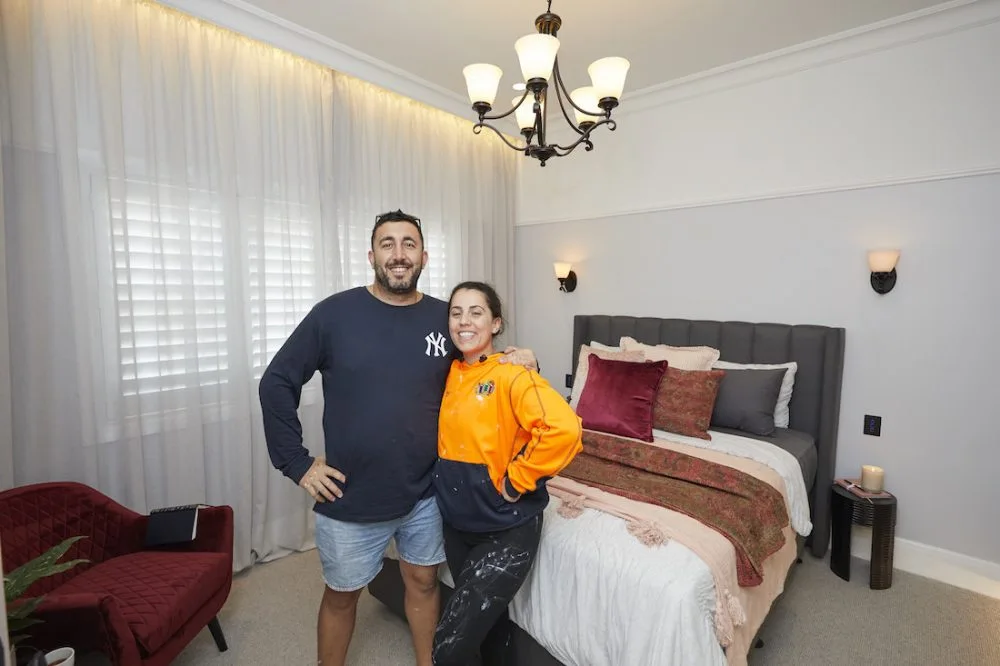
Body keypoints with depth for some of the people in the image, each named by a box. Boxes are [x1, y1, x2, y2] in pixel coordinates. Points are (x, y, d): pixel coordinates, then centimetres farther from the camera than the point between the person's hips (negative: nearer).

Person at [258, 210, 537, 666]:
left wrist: (520, 365, -12)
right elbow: (276, 383, -4)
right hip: (349, 499, -1)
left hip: (425, 493, 2)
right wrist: (297, 463, -7)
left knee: (423, 581, 22)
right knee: (341, 594, 19)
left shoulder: (446, 318, -4)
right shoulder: (334, 313, -10)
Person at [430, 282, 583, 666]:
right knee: (486, 615, 25)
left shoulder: (512, 374, -19)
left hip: (507, 529, -6)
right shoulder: (447, 374, 1)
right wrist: (444, 477, 4)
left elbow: (564, 429, -32)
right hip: (456, 524, 6)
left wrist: (515, 480, -23)